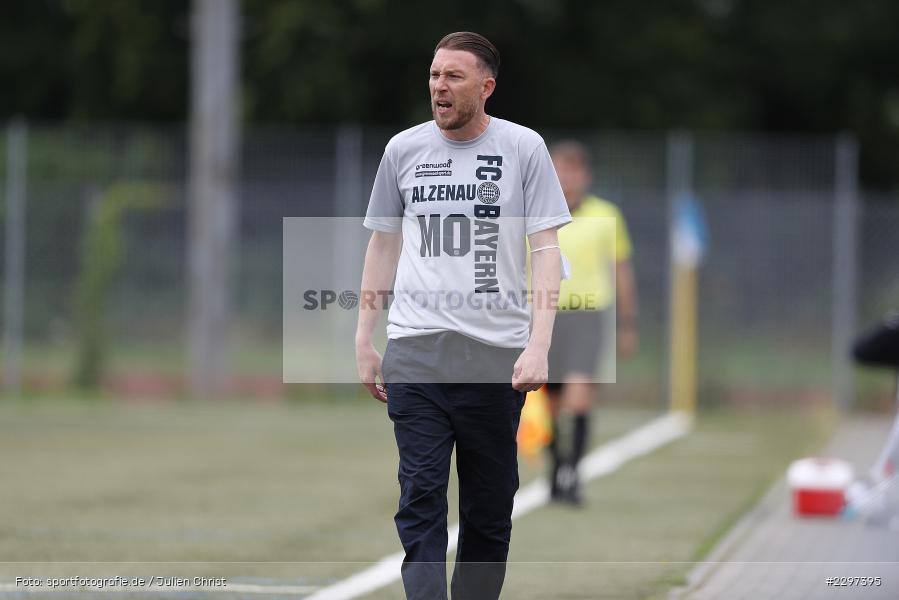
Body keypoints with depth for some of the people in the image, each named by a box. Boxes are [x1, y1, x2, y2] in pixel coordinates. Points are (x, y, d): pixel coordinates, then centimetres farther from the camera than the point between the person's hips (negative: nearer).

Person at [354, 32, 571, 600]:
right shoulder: (403, 149, 8)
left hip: (497, 355, -1)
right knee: (421, 500, -7)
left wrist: (539, 345, -12)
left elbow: (546, 249, -2)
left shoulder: (523, 148, 1)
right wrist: (364, 340, 13)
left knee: (490, 509, 6)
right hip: (414, 353, 1)